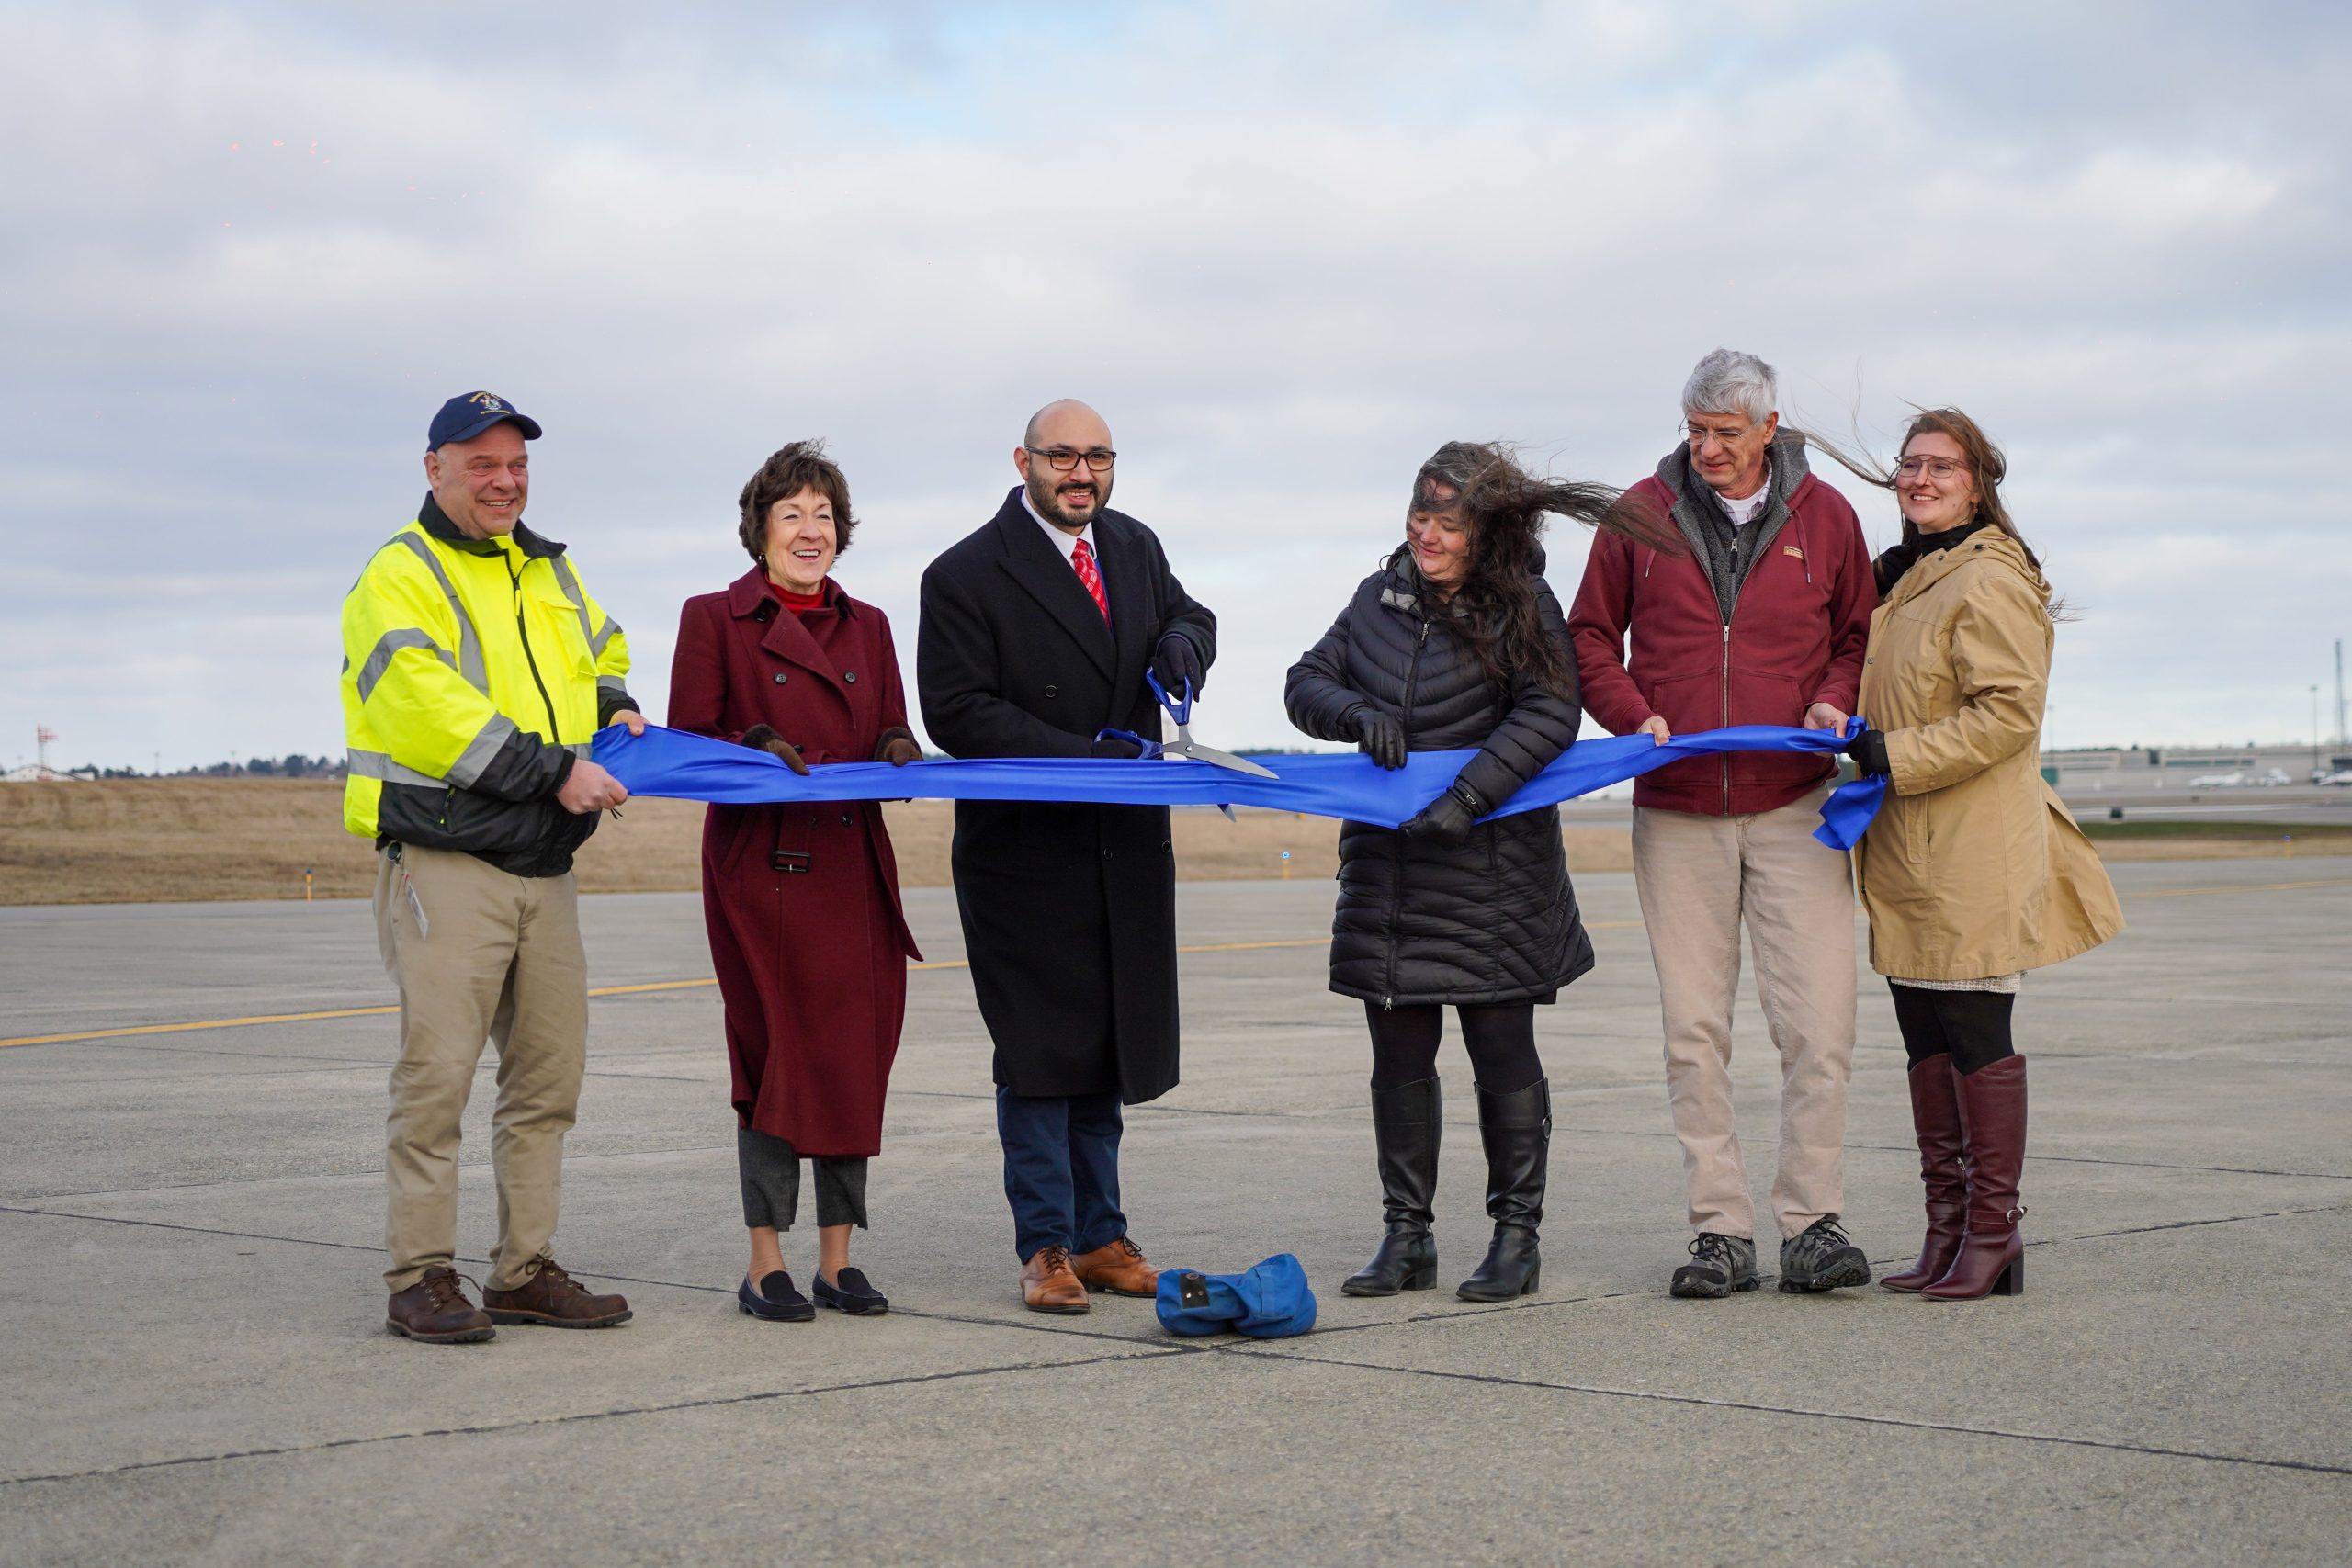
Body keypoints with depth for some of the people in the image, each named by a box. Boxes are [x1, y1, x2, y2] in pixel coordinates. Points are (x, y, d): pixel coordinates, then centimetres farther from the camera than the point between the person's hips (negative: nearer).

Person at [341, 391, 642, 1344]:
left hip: (545, 865, 8)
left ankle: (525, 1272, 17)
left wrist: (614, 711, 13)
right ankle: (421, 1280, -2)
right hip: (442, 862, -7)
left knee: (549, 1076, 9)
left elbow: (601, 653, 36)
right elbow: (429, 711, -17)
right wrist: (555, 771, -19)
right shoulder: (399, 578, -5)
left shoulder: (550, 571, 18)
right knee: (437, 1070, -9)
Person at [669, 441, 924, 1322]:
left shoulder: (867, 626, 15)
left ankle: (837, 1262, 11)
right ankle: (766, 1267, 2)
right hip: (763, 871, -4)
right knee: (782, 1055, -6)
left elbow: (893, 734, 14)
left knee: (857, 1056, 3)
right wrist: (758, 748, -18)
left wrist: (896, 752, -8)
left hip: (854, 871, 4)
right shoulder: (715, 619, 2)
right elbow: (687, 740, -2)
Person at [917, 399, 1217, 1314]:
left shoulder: (1133, 547, 9)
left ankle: (1100, 1238, 19)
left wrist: (1182, 643, -1)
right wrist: (1085, 757, -20)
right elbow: (958, 715, -14)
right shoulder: (966, 575, -10)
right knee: (1041, 1053, -2)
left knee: (1107, 1049, 11)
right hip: (1026, 852, -6)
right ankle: (1046, 1247, 7)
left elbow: (1187, 614, 26)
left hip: (1125, 846, 6)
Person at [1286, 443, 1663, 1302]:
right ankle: (1406, 1237, 15)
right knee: (1399, 1054, 7)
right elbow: (1305, 682, 11)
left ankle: (1517, 1237, 11)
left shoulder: (1522, 608, -5)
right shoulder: (1379, 599, 9)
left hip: (1493, 868, -4)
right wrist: (1359, 713, -11)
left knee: (1502, 1051, 1)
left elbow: (1548, 714, -15)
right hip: (1388, 867, 4)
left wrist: (1471, 794, -25)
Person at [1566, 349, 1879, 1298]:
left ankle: (1813, 1222, 0)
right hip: (1677, 812, 1)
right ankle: (1721, 1231, 7)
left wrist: (1834, 702, -4)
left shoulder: (1823, 516, 5)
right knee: (1694, 1031, 1)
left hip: (1795, 809, -1)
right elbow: (1590, 640, 12)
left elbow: (1859, 637, 16)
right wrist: (1634, 719, -5)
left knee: (1819, 1025, -8)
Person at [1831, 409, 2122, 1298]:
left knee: (1977, 1038, -4)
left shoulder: (1990, 583, -12)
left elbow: (2007, 712, -19)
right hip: (1909, 857, 9)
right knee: (1926, 1043, 11)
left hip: (1974, 855, -9)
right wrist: (1866, 752, 13)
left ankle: (1994, 1232, 3)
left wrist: (1897, 756, -19)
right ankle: (1947, 1230, 17)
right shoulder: (1904, 581, 17)